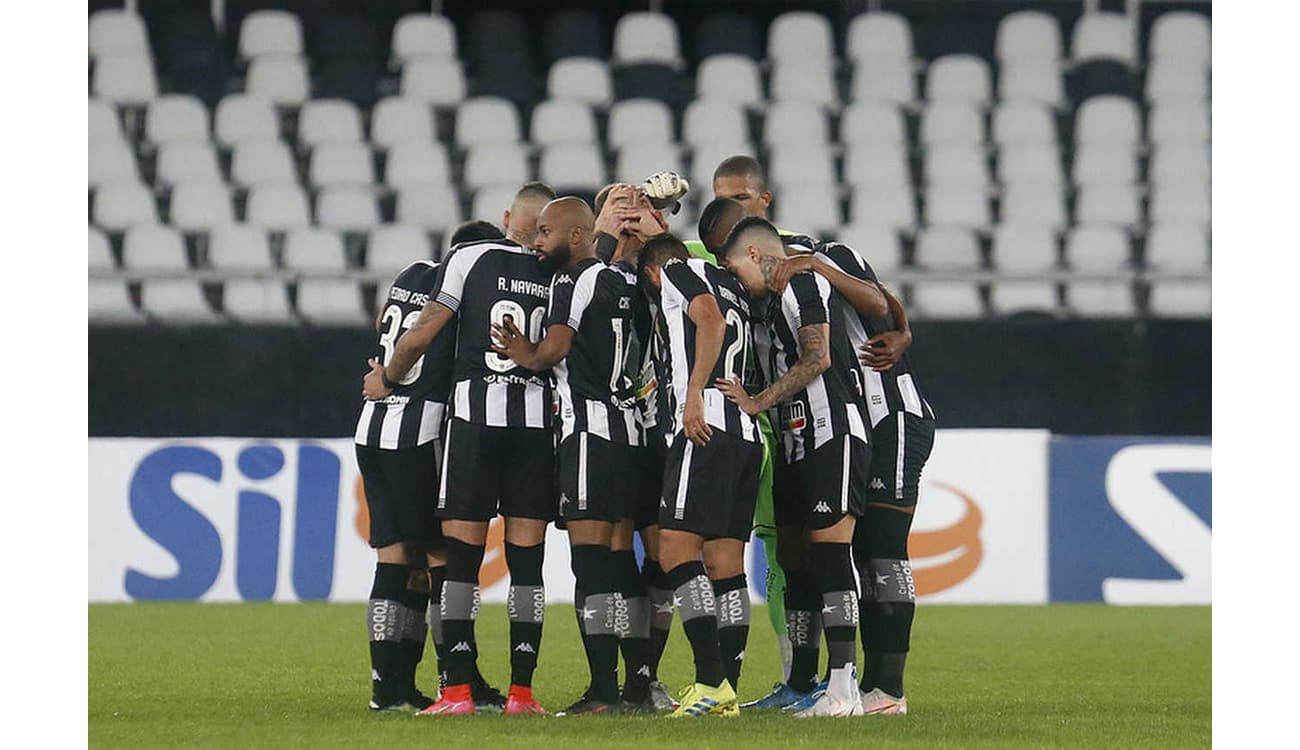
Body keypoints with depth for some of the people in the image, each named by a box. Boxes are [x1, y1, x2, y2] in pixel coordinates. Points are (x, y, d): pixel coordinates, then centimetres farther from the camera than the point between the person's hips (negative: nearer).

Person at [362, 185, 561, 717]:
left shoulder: (471, 258, 1)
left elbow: (424, 333, 0)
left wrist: (387, 378, 15)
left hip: (476, 413, -2)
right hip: (539, 416, 2)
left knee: (461, 554, 1)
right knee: (526, 559, 5)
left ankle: (458, 688, -4)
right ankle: (521, 691, 2)